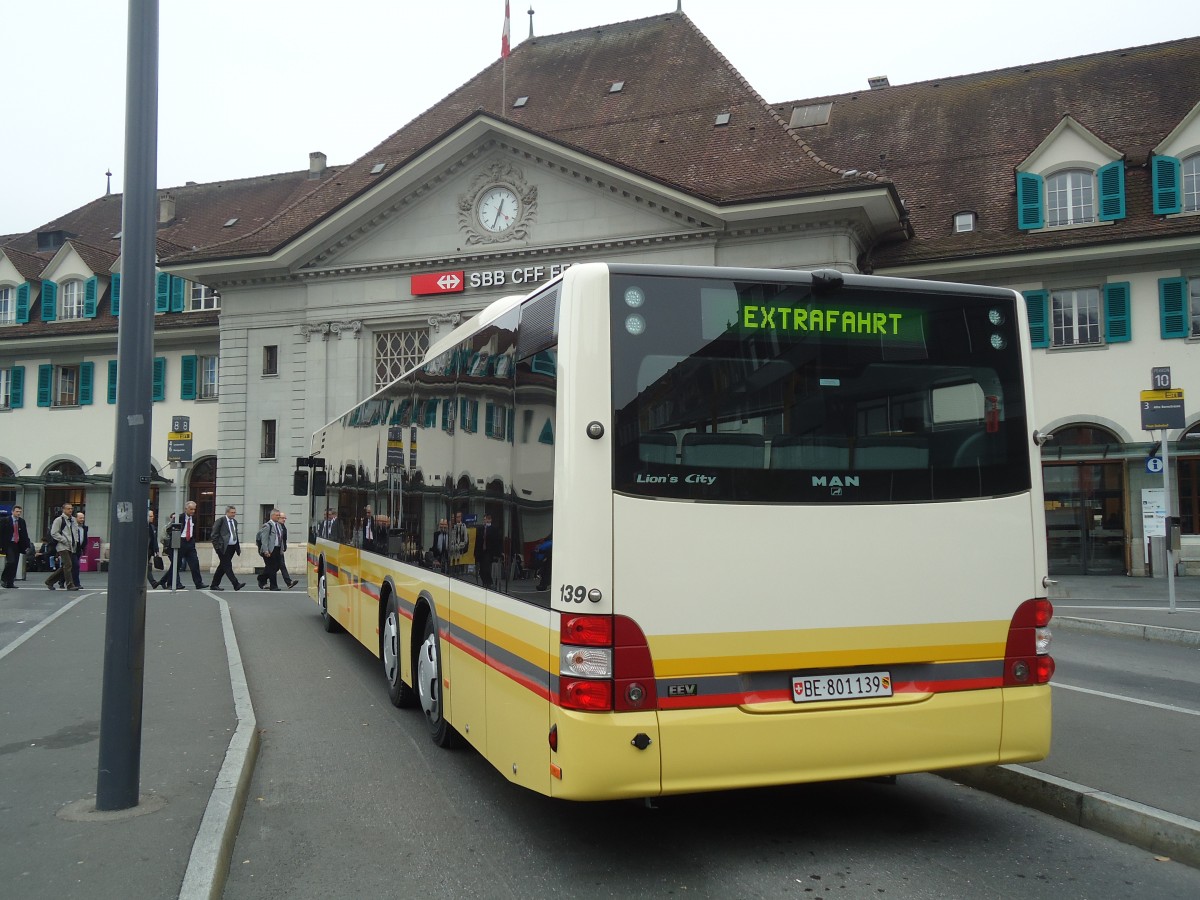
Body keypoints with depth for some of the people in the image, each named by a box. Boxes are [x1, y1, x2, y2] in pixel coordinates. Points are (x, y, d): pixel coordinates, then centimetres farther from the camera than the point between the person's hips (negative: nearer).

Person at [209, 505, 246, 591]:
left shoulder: (234, 521, 15)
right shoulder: (221, 521, -6)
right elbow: (214, 534, -7)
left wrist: (238, 547, 14)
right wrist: (217, 546, -13)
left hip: (232, 547, 7)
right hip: (223, 548, -7)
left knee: (223, 566, 11)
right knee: (227, 566, -10)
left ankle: (214, 585, 19)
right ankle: (236, 584, -18)